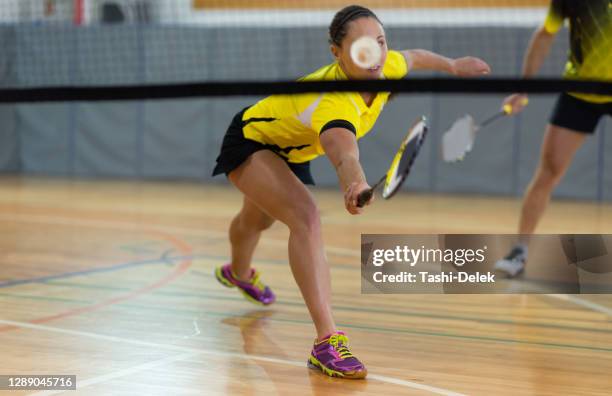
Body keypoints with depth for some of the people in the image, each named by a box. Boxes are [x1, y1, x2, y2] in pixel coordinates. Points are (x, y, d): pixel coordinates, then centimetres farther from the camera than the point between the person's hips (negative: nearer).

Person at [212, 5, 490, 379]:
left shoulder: (385, 67, -22)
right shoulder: (334, 103, -44)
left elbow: (413, 57, 4)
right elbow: (344, 155, -66)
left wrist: (454, 65, 20)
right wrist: (356, 184, -86)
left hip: (293, 150, 8)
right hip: (251, 140, -8)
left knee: (259, 219, 34)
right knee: (306, 217, -33)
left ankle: (238, 272, 68)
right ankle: (327, 342, -36)